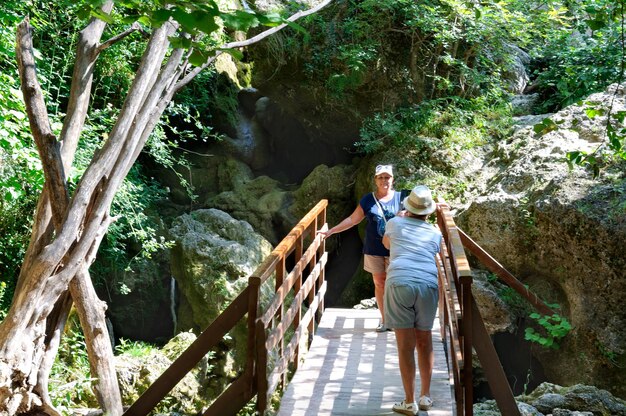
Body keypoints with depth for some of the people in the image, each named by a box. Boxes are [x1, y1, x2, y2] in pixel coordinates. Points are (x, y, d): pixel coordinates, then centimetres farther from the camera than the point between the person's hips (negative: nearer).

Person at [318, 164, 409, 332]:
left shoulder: (401, 197, -1)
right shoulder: (368, 200, 1)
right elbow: (352, 220, 7)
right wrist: (331, 231, 5)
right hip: (374, 250, 1)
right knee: (379, 283, 8)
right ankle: (384, 320, 20)